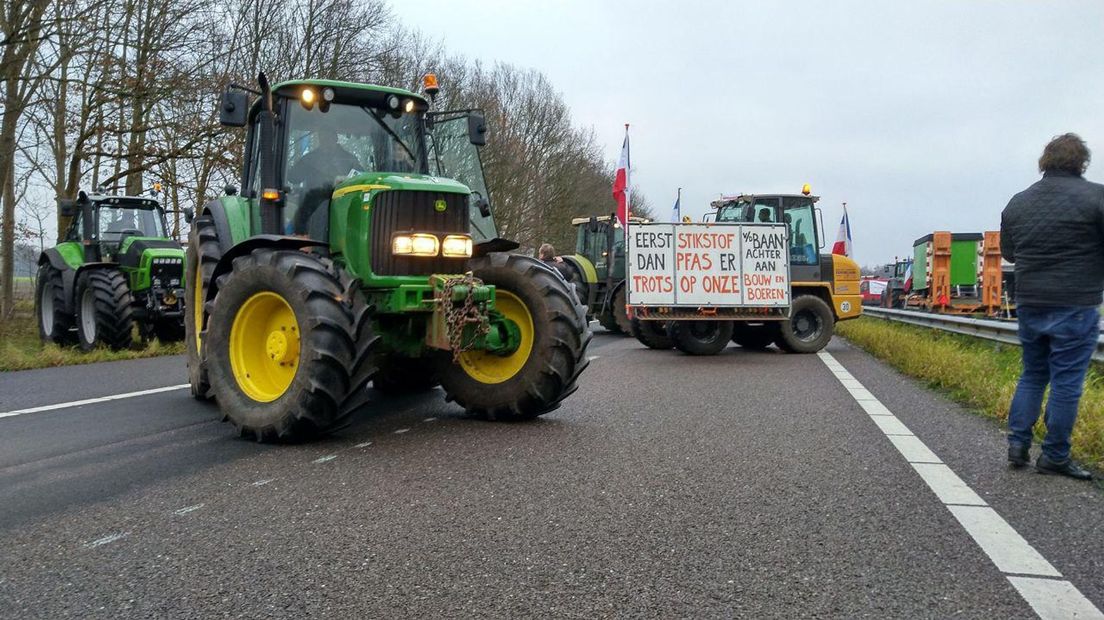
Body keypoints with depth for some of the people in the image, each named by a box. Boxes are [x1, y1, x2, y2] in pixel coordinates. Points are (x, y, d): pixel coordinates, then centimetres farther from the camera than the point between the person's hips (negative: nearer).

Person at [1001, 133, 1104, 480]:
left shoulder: (1017, 203, 7)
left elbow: (1008, 253, 18)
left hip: (1029, 305, 5)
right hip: (1075, 308, -5)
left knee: (1032, 374, 18)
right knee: (1066, 382, 2)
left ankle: (1018, 444, 14)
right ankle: (1054, 457, 8)